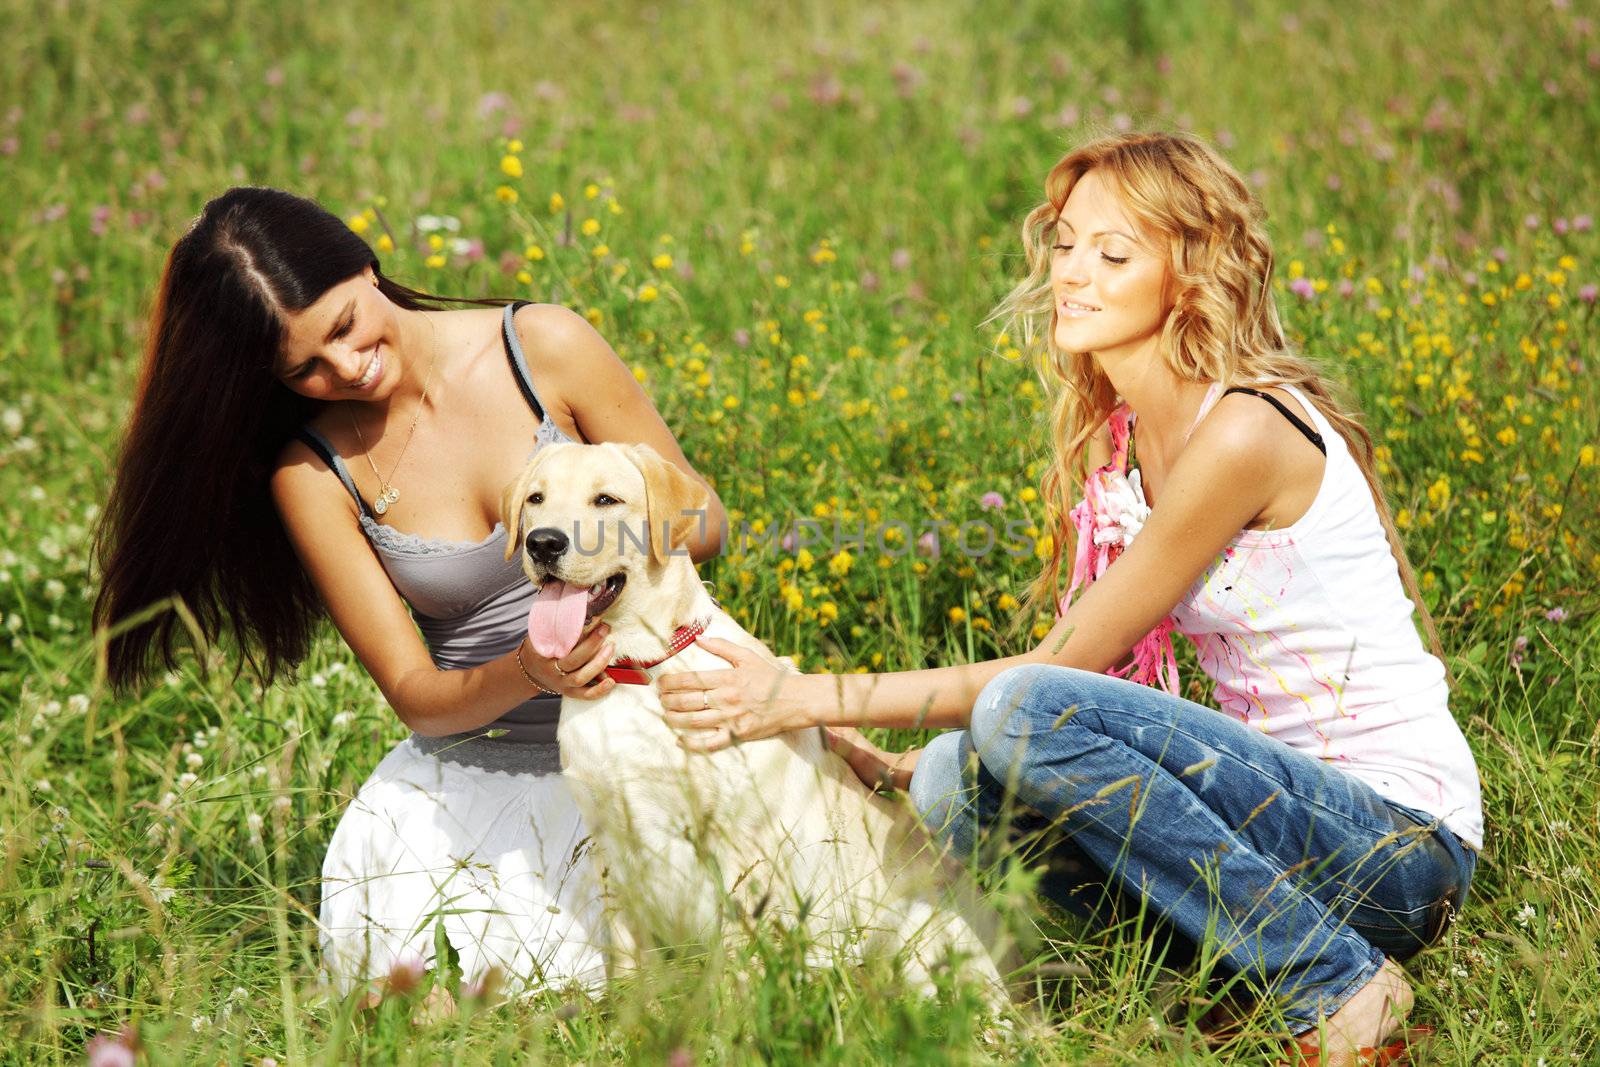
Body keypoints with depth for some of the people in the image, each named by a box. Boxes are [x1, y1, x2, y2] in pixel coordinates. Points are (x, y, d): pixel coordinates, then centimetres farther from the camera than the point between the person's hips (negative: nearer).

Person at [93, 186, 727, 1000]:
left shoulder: (544, 347, -6)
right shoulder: (313, 473, -4)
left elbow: (699, 520, 2)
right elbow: (415, 696, -6)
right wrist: (527, 672, -28)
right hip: (481, 760, 1)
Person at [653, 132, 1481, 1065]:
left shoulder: (1242, 433, -18)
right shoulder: (1117, 436, 9)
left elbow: (1063, 669, -16)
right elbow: (1089, 664, 8)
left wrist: (813, 698, -14)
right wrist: (891, 767, -3)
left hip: (1404, 840, -7)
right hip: (1289, 799, 7)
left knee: (1027, 712, -26)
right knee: (956, 784, -13)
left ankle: (1339, 986, -15)